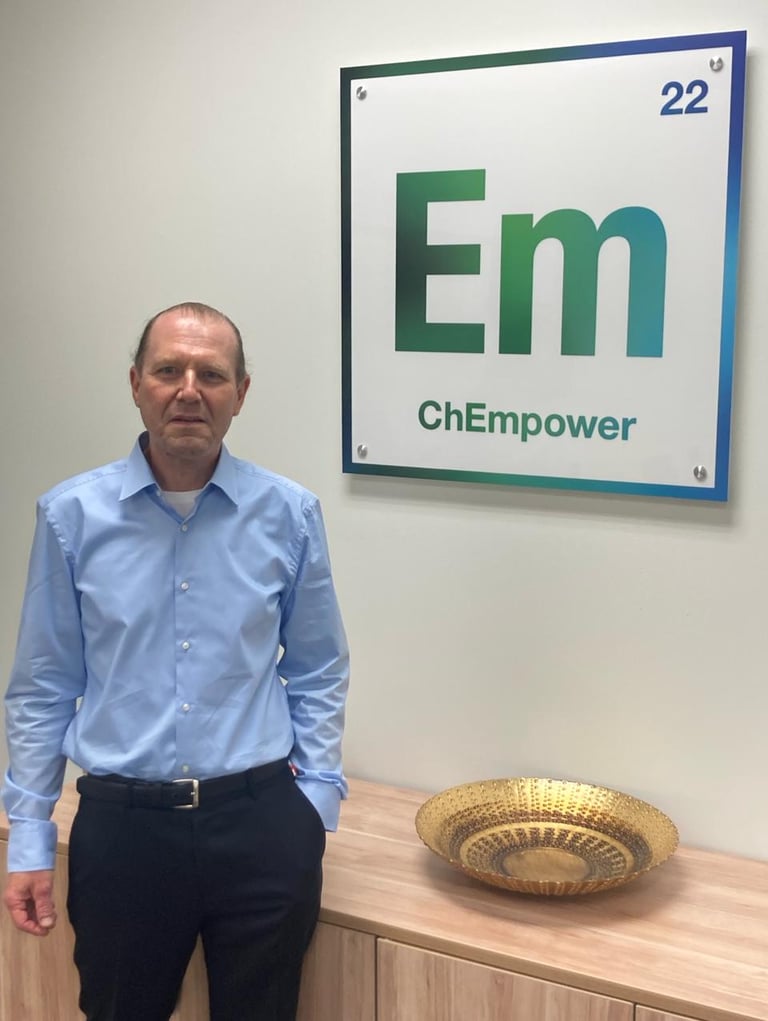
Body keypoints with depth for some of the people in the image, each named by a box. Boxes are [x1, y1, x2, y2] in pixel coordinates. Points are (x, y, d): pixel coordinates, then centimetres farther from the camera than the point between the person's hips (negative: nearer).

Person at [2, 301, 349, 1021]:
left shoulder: (288, 515, -2)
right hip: (123, 824, 0)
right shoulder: (72, 515, -3)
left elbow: (318, 674, 7)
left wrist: (316, 799, 0)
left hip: (261, 824, 0)